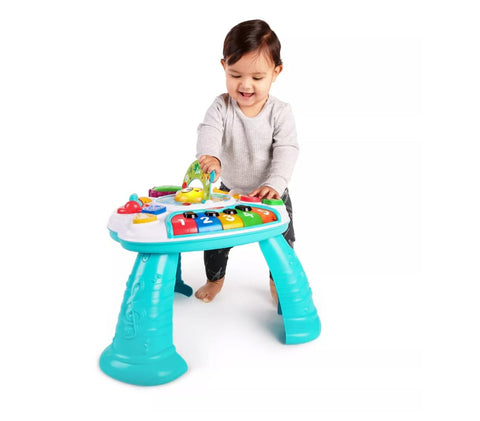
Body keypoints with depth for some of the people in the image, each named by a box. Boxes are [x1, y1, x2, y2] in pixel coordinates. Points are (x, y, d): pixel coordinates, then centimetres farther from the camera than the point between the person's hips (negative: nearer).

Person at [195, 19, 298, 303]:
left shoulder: (280, 112, -17)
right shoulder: (221, 107, -14)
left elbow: (286, 151, -22)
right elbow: (209, 132, -30)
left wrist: (274, 184, -37)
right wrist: (210, 156, -53)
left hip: (272, 195, -1)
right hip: (230, 191, 1)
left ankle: (278, 282, 40)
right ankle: (215, 278, 40)